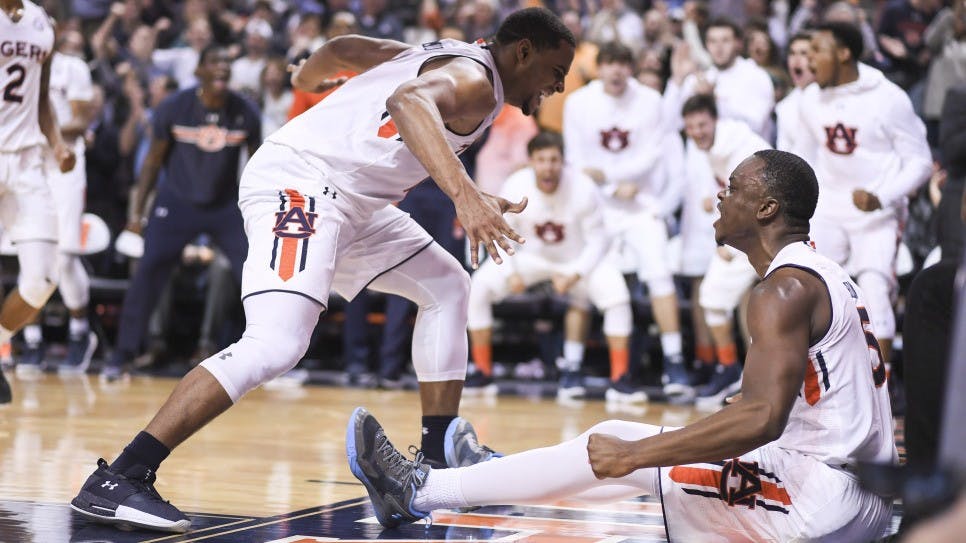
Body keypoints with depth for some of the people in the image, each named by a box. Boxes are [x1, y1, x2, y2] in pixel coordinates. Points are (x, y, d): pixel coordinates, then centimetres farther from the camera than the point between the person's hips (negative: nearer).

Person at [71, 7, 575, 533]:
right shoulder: (475, 80, -11)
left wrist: (307, 76, 50)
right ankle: (117, 480, -29)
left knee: (446, 286, 19)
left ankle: (440, 451, 22)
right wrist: (465, 195, -46)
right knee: (276, 344, -26)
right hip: (300, 183, -12)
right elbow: (408, 101, -35)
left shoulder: (446, 57, 18)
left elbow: (345, 46, 28)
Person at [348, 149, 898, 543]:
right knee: (626, 442, 18)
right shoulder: (827, 274, 16)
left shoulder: (785, 289, -16)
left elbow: (763, 417, -28)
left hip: (820, 498, -9)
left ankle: (420, 492, 6)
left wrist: (636, 453, -23)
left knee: (615, 445, -3)